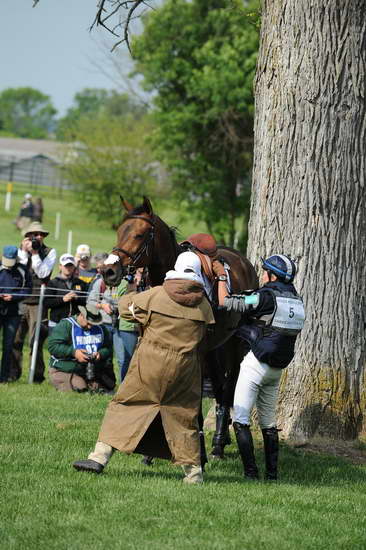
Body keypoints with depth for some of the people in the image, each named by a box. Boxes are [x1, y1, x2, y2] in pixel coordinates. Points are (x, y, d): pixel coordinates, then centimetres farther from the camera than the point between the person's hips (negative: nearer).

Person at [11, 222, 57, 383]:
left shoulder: (49, 252, 7)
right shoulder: (21, 250, 13)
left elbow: (43, 273, -4)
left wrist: (35, 253, -9)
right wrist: (24, 251, -6)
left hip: (38, 303, -2)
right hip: (20, 302, 2)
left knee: (35, 341, -7)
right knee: (15, 340, 0)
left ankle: (37, 375, -1)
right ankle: (13, 373, 9)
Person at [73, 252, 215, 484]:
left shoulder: (156, 295, -4)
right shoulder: (204, 305, 0)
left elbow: (126, 306, 8)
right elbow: (207, 338, 7)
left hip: (150, 364, -2)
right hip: (184, 369, 2)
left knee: (125, 405, 7)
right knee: (184, 417, 12)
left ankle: (100, 456, 1)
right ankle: (194, 471, 11)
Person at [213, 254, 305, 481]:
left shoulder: (265, 297, -15)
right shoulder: (296, 301, 6)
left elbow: (226, 302, -13)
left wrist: (222, 276, 2)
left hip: (256, 364, -7)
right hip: (277, 368, 7)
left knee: (241, 419, -4)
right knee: (269, 422, 16)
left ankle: (251, 472, -12)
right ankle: (272, 473, 14)